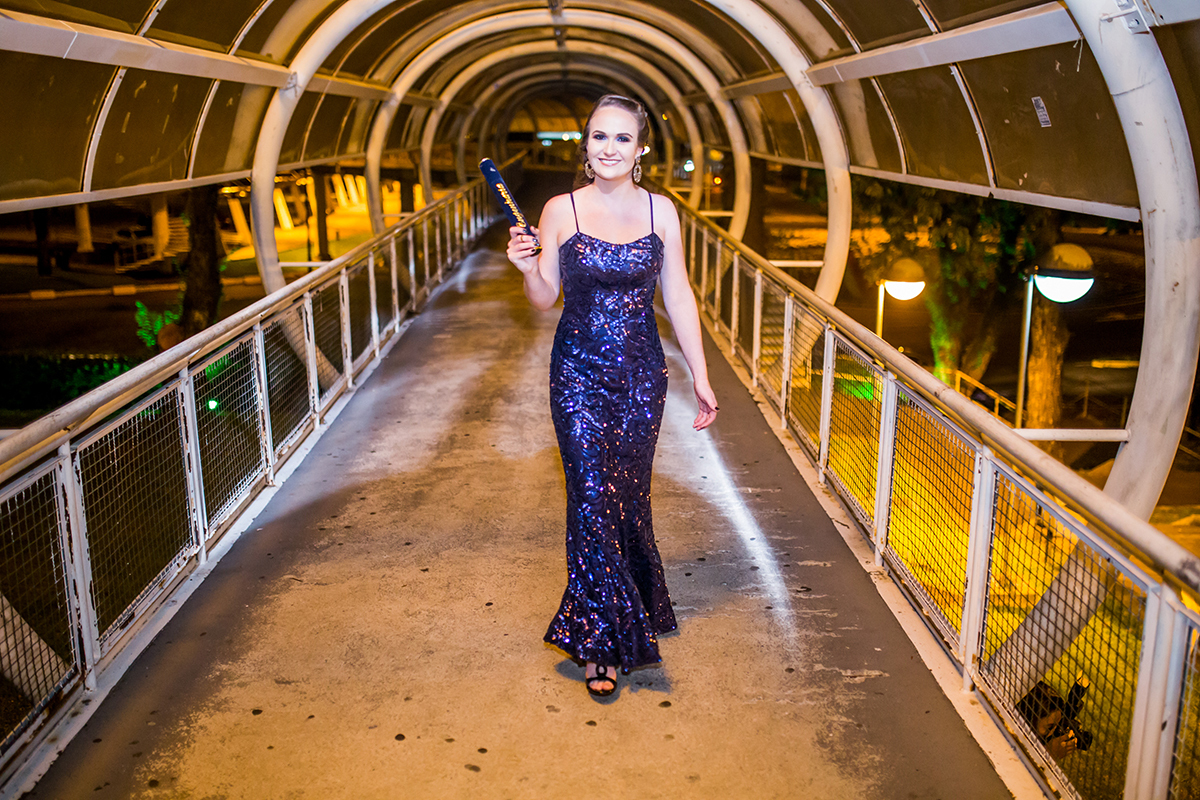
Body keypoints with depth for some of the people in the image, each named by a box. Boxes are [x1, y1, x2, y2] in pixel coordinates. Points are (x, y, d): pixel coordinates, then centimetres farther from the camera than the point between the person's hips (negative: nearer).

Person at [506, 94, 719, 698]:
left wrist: (700, 376, 3)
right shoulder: (561, 211, -3)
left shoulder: (661, 211, 1)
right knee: (592, 500, -3)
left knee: (629, 497, 9)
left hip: (641, 374, 2)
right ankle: (601, 643, 10)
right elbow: (545, 299, 2)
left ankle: (630, 617, 33)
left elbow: (678, 296, 4)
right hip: (578, 373, -1)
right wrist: (528, 269, -20)